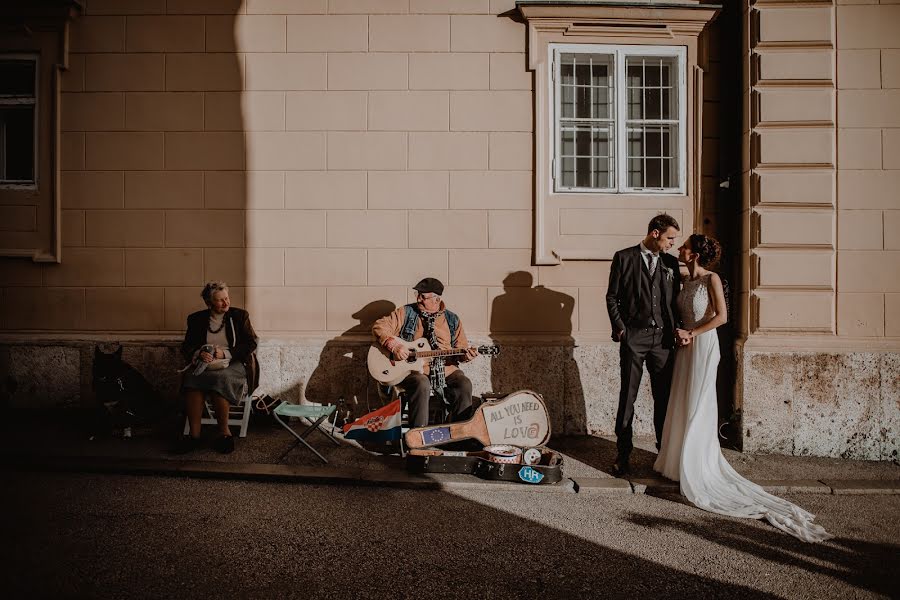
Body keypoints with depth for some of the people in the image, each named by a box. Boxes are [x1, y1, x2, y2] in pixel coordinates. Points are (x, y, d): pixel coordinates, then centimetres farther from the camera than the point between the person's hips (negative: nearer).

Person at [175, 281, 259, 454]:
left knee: (220, 378, -36)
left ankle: (224, 431, -23)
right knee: (191, 378, -32)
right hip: (204, 364, 2)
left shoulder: (240, 315, 9)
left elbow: (251, 343, 2)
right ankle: (194, 434, -30)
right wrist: (199, 354, -12)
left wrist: (225, 353, -11)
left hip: (234, 364, -2)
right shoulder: (196, 319, 14)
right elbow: (186, 347, 11)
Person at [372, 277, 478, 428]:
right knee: (422, 384, -35)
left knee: (464, 385, -25)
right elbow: (379, 327, 2)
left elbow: (461, 347, 14)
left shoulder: (452, 319, 12)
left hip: (445, 368, 2)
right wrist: (394, 345, -15)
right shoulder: (406, 313, 6)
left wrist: (465, 355, -10)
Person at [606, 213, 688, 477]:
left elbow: (674, 299, 15)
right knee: (627, 397, 3)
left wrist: (676, 328, 0)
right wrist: (619, 328, -7)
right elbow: (612, 296, 1)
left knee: (664, 397, 8)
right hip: (633, 337, -3)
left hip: (663, 337, 4)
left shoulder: (671, 262, 12)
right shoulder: (624, 257, 1)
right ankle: (623, 454, 11)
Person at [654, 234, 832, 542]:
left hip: (703, 346, -7)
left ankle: (697, 470, 11)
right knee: (683, 403, 11)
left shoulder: (712, 279, -11)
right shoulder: (686, 281, 10)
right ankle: (681, 461, 23)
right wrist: (678, 333, -3)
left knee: (698, 405, -1)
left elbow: (721, 316, -16)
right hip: (686, 347, 7)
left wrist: (691, 334, -13)